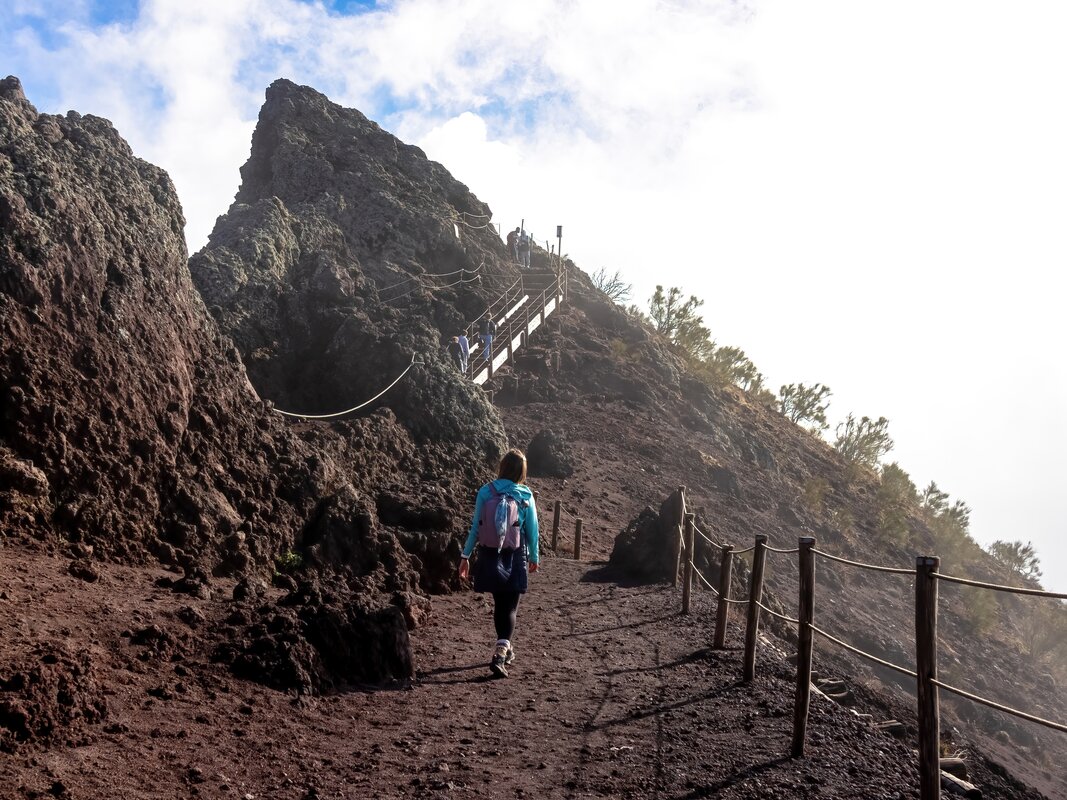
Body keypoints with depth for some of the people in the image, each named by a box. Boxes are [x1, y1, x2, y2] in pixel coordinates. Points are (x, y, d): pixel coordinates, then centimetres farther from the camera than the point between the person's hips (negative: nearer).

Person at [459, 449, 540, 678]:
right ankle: (500, 654, -13)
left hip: (490, 557, 2)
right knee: (510, 607, 4)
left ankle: (504, 648, 33)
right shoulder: (525, 497, -7)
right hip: (514, 558, -2)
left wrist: (465, 555, 6)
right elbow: (532, 531, 0)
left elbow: (476, 527, -4)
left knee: (499, 603, 19)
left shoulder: (485, 492, -6)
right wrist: (534, 558, 15)